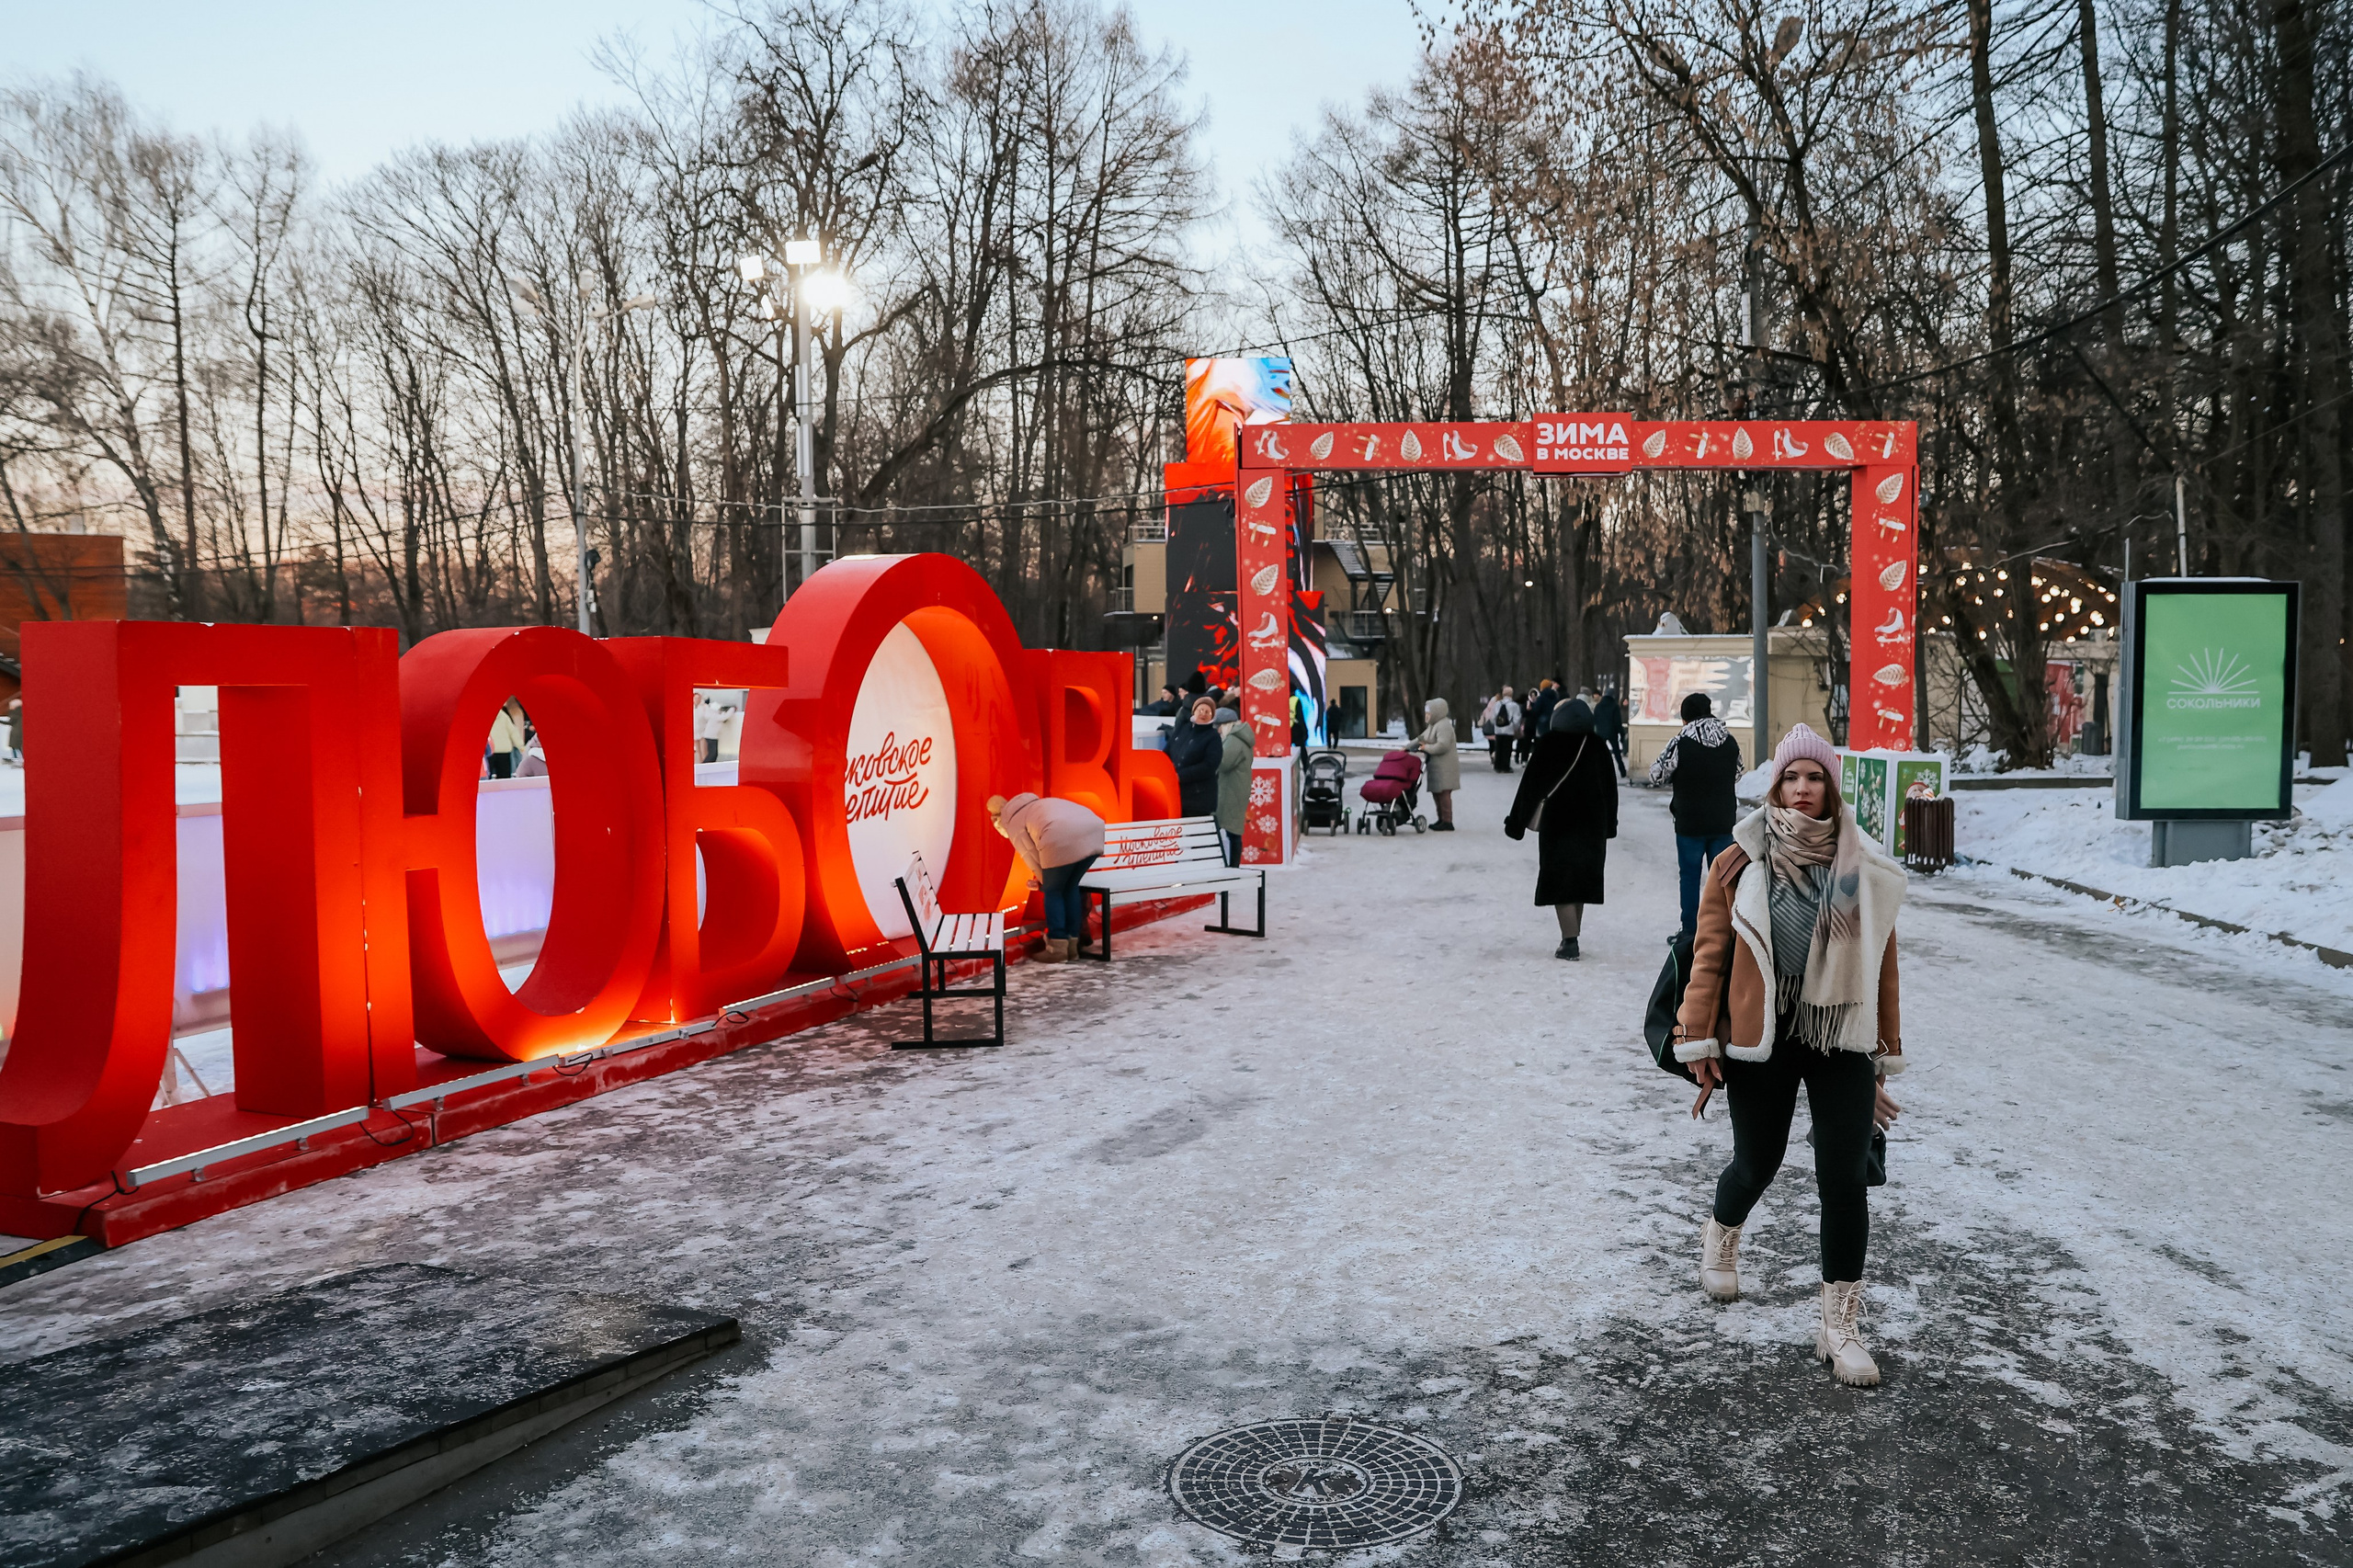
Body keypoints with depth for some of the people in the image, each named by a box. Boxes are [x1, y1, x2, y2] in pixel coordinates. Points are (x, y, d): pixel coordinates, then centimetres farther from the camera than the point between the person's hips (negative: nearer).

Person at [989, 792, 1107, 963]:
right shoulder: (1036, 806, 41)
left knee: (1053, 891, 12)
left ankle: (1057, 948, 10)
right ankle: (1072, 945, 26)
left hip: (1063, 839, -7)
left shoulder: (1011, 821, 19)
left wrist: (1043, 881, 26)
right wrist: (1043, 879, 41)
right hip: (1093, 830, 7)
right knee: (1071, 887, 22)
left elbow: (1030, 855, 14)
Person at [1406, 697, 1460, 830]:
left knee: (1444, 793, -10)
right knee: (1436, 793, 12)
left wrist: (1426, 748, -15)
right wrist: (1407, 748, 13)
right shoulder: (1433, 725, 19)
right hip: (1436, 766, 10)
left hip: (1444, 767, -10)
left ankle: (1447, 822, -8)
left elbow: (1442, 746, -25)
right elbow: (1421, 738, 23)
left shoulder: (1444, 726, -14)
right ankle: (1441, 819, 21)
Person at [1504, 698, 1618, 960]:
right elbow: (1610, 787, 6)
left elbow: (1531, 784, -8)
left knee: (1560, 880, 1)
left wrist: (1516, 822, -1)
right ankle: (1572, 938, 19)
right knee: (1580, 878, 14)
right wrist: (1609, 826, 15)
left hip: (1558, 821, -4)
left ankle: (1570, 941, -7)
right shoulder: (1598, 747, 2)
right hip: (1592, 823, 4)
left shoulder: (1549, 744, -8)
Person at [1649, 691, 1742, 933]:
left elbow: (1657, 775, -5)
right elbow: (1737, 775, 15)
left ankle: (1690, 933, 8)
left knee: (1690, 877, 5)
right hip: (1723, 822, 3)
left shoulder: (1681, 743, -14)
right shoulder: (1730, 741, 0)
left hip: (1690, 824, -3)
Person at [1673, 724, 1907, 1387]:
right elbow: (1709, 954, -2)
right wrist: (1699, 1044, -5)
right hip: (1761, 1042, -1)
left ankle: (1841, 1325, 10)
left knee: (1846, 1180, -3)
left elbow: (1882, 965, 7)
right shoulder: (1741, 864, -3)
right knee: (1756, 1165, 12)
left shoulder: (1864, 870, 2)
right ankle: (1721, 1234, 47)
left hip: (1842, 1044, 1)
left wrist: (1885, 1059, 9)